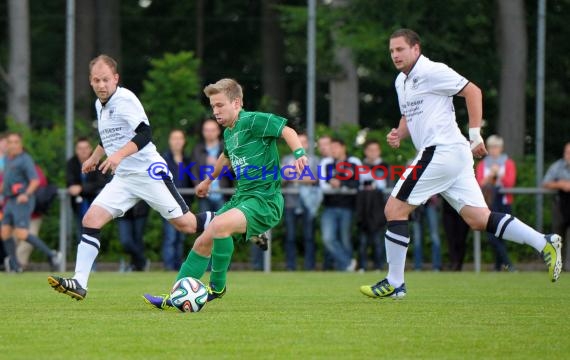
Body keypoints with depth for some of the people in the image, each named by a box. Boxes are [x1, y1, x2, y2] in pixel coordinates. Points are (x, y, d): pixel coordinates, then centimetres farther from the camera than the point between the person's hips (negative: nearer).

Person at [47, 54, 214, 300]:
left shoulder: (125, 99, -13)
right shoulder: (100, 104, 13)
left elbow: (144, 134, -24)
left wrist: (119, 155, -35)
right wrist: (94, 158, 37)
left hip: (149, 173, -7)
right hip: (123, 179, 7)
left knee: (186, 225, -6)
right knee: (91, 220, -9)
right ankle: (79, 283, -12)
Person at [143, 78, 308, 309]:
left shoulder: (253, 121, -11)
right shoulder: (229, 132, 15)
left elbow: (286, 130, -18)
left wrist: (299, 153, -35)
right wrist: (209, 180, 50)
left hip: (265, 199, -9)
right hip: (242, 197, 9)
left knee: (220, 225, -31)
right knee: (203, 242, 4)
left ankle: (217, 286, -14)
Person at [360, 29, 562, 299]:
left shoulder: (431, 71, -7)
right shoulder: (401, 81, 21)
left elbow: (472, 91, -9)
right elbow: (410, 116, 33)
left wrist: (475, 135, -13)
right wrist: (398, 135, 10)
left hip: (440, 152, -9)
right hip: (454, 156, 9)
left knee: (394, 210, -5)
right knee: (479, 219, 1)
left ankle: (394, 283, -1)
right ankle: (544, 243, -3)